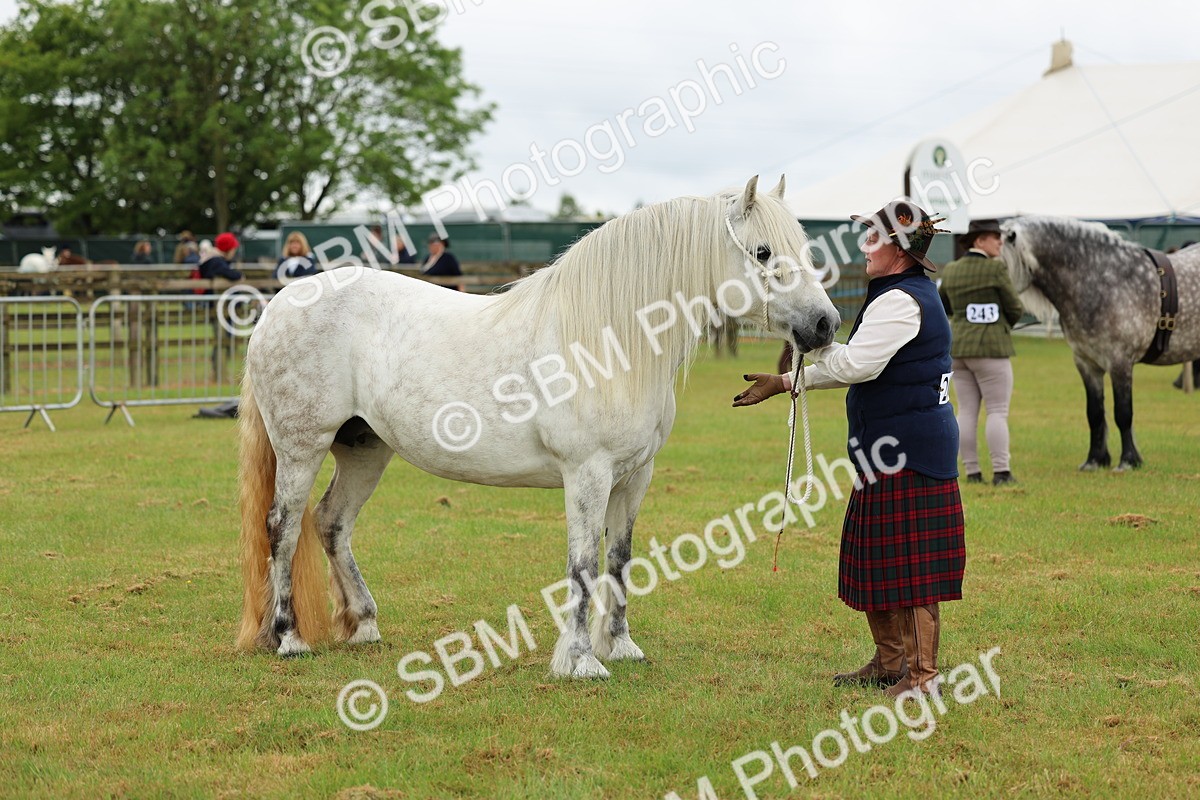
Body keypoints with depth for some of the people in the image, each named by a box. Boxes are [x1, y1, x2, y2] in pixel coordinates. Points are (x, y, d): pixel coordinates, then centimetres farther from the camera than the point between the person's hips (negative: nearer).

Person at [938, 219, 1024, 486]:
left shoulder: (950, 271, 6)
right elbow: (1015, 309, -5)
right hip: (991, 349, -6)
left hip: (958, 348, 6)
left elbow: (942, 306, 19)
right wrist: (1005, 323, 15)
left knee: (967, 411, 7)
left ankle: (971, 472, 6)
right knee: (998, 411, -3)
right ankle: (1001, 471, -7)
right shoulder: (995, 269, -12)